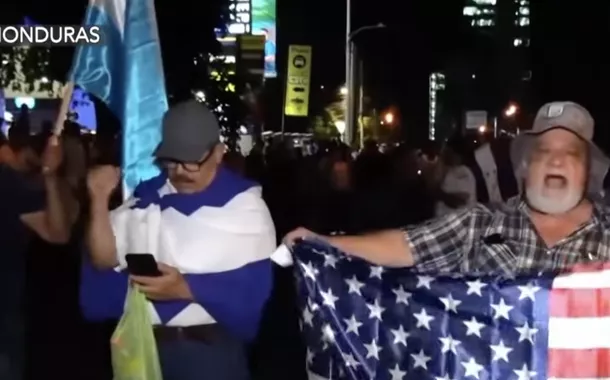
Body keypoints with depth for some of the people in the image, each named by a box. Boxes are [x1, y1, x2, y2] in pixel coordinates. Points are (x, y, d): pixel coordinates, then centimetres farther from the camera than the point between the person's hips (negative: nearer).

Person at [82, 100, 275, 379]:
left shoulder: (243, 203, -5)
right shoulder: (146, 197, 9)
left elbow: (253, 285, -14)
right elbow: (104, 260, 4)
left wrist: (185, 288, -23)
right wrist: (100, 200, -8)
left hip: (211, 349, -4)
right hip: (143, 345, 4)